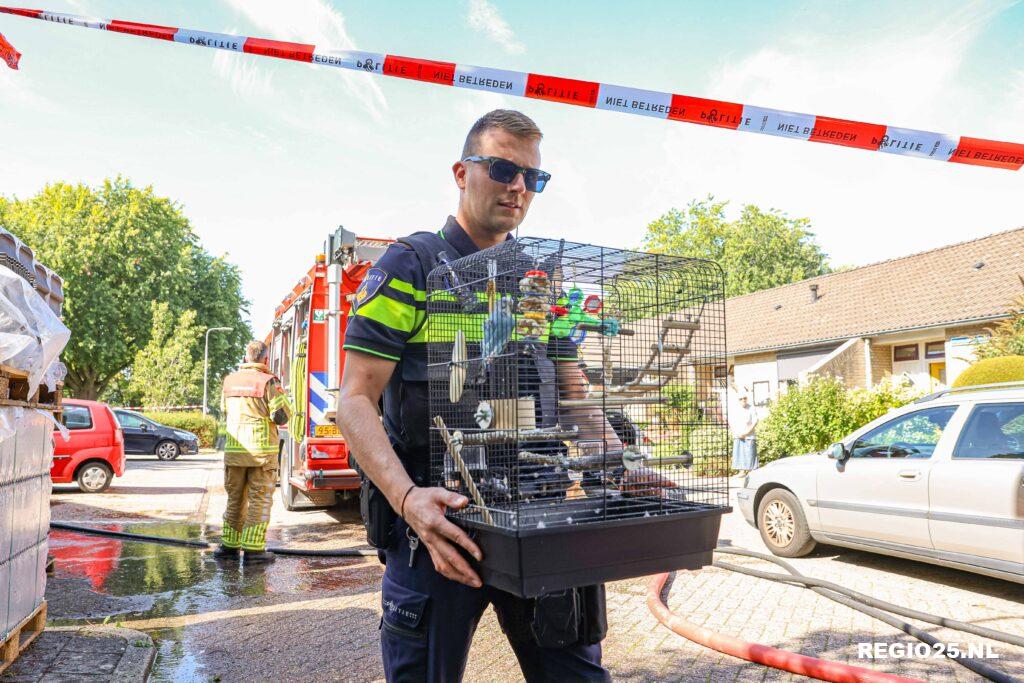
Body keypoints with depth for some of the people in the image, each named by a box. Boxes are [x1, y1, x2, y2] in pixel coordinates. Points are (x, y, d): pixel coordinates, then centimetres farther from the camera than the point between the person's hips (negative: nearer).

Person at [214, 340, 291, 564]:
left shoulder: (229, 381, 8)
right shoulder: (268, 382, -9)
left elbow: (224, 411, 20)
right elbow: (282, 416, -11)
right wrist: (280, 395, 5)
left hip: (233, 450, 5)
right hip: (262, 450, -5)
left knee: (235, 499, 16)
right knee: (260, 500, 2)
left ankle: (229, 545, 23)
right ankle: (253, 549, 1)